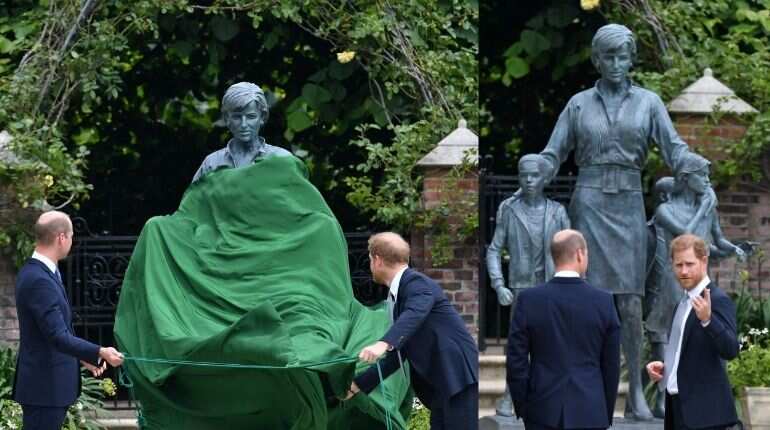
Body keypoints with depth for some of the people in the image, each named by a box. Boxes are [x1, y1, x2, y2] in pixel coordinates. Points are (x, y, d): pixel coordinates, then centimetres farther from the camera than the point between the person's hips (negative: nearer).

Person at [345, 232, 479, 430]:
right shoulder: (398, 294, 20)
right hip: (442, 384, 10)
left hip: (460, 376, -10)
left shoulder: (417, 283, -9)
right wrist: (359, 384, 26)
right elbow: (397, 356, 25)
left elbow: (415, 314, -32)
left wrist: (383, 344, -47)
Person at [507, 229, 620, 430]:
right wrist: (607, 413, 14)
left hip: (543, 413, 0)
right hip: (589, 414, 0)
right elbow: (612, 364, 3)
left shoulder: (529, 300, -4)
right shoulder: (603, 302, -3)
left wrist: (522, 407, 10)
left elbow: (516, 361, -1)